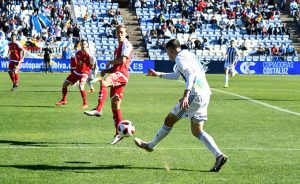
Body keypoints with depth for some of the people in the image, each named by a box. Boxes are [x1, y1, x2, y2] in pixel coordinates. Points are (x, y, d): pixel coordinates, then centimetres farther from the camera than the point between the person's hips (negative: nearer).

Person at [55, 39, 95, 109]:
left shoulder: (88, 54, -14)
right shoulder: (78, 53, 2)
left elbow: (91, 66, -14)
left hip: (84, 73, -7)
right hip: (76, 71, 7)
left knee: (81, 87, -27)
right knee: (65, 84, 8)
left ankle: (85, 103, -10)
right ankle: (63, 100, 26)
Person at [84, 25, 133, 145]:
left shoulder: (126, 44, -1)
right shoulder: (119, 46, 29)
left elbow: (123, 60, -17)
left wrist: (110, 62, -2)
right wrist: (106, 71, 16)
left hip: (121, 73, -10)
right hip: (116, 74, 10)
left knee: (103, 82, -37)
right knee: (115, 106, 7)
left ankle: (98, 110, -51)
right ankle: (118, 134, 11)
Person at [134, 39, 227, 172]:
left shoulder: (180, 58, -6)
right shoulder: (188, 55, 24)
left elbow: (190, 74, -23)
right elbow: (176, 76, 38)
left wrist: (185, 95, -31)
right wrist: (158, 74, 44)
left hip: (195, 95, -9)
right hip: (205, 95, 9)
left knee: (170, 120, 7)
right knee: (197, 131, 9)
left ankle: (150, 145, 22)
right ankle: (219, 155, -6)